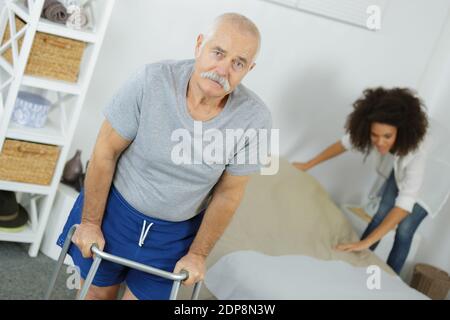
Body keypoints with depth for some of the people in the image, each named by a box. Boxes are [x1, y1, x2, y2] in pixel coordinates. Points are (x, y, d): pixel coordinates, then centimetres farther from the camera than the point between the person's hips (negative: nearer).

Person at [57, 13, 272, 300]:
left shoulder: (254, 119, -23)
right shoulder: (152, 81, -26)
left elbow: (228, 194, -9)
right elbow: (106, 151, -14)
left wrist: (198, 254, -1)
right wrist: (90, 223, -7)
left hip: (175, 233, 1)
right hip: (115, 208, 0)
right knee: (97, 293, 18)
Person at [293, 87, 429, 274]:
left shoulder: (416, 150, -47)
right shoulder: (378, 137, -32)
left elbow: (405, 203, -48)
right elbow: (345, 143, -12)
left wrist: (366, 242, -50)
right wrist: (308, 165, -6)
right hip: (399, 174, 4)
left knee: (404, 231, -3)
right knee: (382, 214, 3)